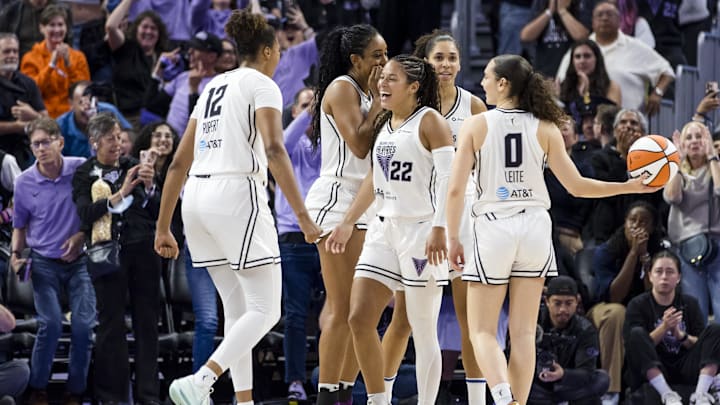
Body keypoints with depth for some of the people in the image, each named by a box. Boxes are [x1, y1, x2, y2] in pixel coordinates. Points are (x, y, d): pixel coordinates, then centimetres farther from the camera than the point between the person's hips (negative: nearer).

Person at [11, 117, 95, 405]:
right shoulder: (24, 182, -2)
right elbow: (20, 226, 12)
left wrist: (81, 236, -9)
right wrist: (16, 254, -4)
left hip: (79, 260, 0)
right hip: (44, 263, 0)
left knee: (83, 324, -11)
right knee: (51, 322, -17)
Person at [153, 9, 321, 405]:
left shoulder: (213, 86, 21)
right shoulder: (262, 85, 0)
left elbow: (179, 163, 19)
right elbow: (274, 151, -16)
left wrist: (163, 228, 21)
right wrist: (302, 215, -20)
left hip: (197, 198, 8)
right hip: (236, 195, -8)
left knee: (237, 310, 14)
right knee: (265, 310, -5)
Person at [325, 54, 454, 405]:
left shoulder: (430, 122, -8)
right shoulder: (383, 124, 15)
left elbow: (447, 179, -16)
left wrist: (439, 229, -27)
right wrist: (348, 223, 25)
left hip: (420, 230, -7)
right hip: (384, 228, 7)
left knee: (423, 331, -2)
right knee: (359, 318, -3)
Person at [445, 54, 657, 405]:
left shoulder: (475, 125, -4)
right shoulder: (545, 129, 1)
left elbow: (456, 189, -8)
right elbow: (576, 186, 0)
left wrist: (453, 239, 2)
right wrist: (631, 186, 9)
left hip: (493, 228, -2)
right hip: (534, 228, 3)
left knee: (482, 331, 4)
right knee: (523, 332, 9)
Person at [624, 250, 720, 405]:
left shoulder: (689, 303, 9)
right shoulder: (638, 305, 1)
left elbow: (703, 344, 4)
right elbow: (636, 346, -8)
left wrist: (681, 335, -16)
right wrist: (663, 328, -20)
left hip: (685, 369, 3)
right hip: (653, 372, -3)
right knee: (637, 333, -28)